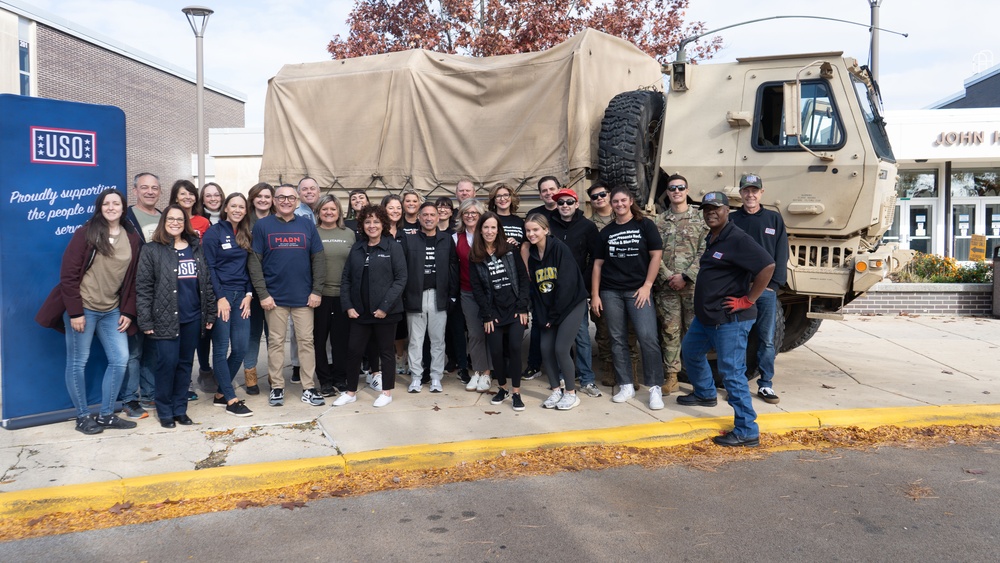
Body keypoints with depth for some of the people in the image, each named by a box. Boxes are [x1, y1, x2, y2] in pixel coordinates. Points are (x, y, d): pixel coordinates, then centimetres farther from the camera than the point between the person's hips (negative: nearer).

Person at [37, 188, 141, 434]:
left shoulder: (132, 238, 5)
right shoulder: (86, 233, -8)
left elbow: (133, 278, 8)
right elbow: (68, 274, -10)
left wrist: (128, 312, 4)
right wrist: (75, 312, -13)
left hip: (112, 311, 5)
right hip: (83, 309, -5)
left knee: (120, 360, 4)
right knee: (78, 363, 4)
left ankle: (106, 415, 18)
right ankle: (83, 417, 18)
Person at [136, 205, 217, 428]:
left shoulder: (196, 249, 11)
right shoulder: (152, 250, -1)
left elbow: (207, 283, 12)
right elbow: (143, 287, -5)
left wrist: (210, 313, 8)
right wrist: (145, 320, -9)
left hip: (193, 318, 4)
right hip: (165, 319, -4)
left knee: (185, 363, 10)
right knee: (167, 363, -3)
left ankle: (180, 409, 20)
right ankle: (165, 411, 12)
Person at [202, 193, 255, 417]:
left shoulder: (246, 235, 13)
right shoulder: (214, 232, -3)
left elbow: (250, 267, 13)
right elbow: (209, 268, -8)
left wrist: (248, 294, 1)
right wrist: (220, 298, -13)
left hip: (241, 296, 6)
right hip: (220, 295, -6)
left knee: (240, 348, 3)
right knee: (221, 348, -2)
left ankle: (221, 394, 18)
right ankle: (231, 400, 3)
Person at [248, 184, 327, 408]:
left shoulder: (307, 225, 4)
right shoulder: (262, 225, 0)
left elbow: (318, 259, 4)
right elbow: (254, 262, -4)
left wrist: (316, 291, -4)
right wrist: (263, 294, -11)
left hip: (304, 296, 1)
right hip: (275, 296, -1)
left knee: (306, 341, 6)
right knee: (276, 342, 7)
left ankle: (309, 388, 14)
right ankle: (277, 387, 18)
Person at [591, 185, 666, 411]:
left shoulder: (645, 225, 3)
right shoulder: (606, 232, 11)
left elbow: (656, 255, -1)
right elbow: (598, 264, 11)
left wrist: (647, 286, -8)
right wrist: (595, 295, 5)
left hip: (638, 290, -3)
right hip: (611, 292, 3)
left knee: (648, 338, -11)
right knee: (618, 339, 6)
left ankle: (655, 388, -2)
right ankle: (626, 386, 15)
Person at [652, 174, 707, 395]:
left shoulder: (700, 218, 3)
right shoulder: (660, 221, 10)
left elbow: (704, 252, -4)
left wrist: (685, 277, -12)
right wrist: (668, 277, -8)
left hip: (693, 285, -2)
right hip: (666, 286, 2)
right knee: (669, 331, 4)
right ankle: (671, 375, 13)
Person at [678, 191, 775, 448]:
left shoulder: (737, 239, -18)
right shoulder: (712, 238, 13)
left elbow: (767, 266, -27)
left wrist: (748, 300, -22)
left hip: (730, 320, -10)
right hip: (705, 316, 11)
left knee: (732, 374, -7)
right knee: (690, 351, 27)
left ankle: (747, 432, 2)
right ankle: (705, 394, 50)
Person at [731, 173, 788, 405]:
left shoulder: (774, 218, 10)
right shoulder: (732, 219, 7)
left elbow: (781, 254, 7)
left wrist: (774, 283, -3)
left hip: (766, 288, 1)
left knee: (767, 339, 2)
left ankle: (766, 384, 12)